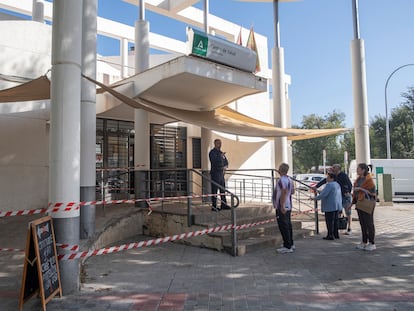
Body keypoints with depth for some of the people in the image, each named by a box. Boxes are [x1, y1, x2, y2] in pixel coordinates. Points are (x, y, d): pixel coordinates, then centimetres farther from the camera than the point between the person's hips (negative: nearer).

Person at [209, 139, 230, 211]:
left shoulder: (221, 152, 17)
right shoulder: (212, 152, -7)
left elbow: (226, 162, 19)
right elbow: (214, 161, -23)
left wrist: (225, 166, -1)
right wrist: (220, 156, -32)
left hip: (221, 173, 8)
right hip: (215, 173, -8)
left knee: (223, 190, 13)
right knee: (214, 191, -5)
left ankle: (223, 205, 22)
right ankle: (214, 207, -1)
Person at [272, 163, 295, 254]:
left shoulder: (282, 180, -19)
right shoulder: (289, 179, 12)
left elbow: (284, 192, -28)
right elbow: (292, 191, 22)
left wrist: (282, 206, -28)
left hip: (282, 208, -10)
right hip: (288, 206, 10)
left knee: (283, 227, -5)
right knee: (288, 225, 17)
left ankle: (287, 247, 0)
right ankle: (291, 244, 28)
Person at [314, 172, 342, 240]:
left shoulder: (329, 185, -18)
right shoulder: (337, 184, 14)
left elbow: (323, 195, -23)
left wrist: (315, 198, -12)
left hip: (330, 207, -10)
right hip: (337, 206, 10)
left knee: (329, 221, -3)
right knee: (335, 221, 16)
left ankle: (330, 235, 0)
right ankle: (336, 234, 23)